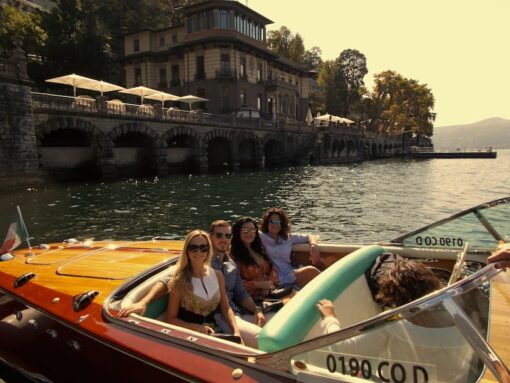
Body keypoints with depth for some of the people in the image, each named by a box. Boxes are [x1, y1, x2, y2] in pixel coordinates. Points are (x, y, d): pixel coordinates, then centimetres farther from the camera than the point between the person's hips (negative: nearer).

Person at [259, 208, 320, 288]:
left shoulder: (288, 237, 16)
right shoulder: (261, 237, 2)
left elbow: (310, 237, 20)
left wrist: (313, 245, 0)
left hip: (291, 274, 5)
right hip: (276, 280, -5)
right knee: (311, 271, -26)